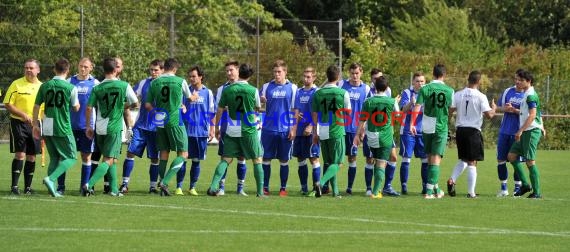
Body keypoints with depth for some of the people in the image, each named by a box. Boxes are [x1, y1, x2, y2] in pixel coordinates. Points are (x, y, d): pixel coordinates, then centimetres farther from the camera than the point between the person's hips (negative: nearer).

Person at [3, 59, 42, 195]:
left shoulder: (41, 87, 9)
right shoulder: (17, 84, -4)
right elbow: (7, 104, -7)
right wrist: (23, 115, -19)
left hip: (35, 125, 4)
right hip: (18, 123, -4)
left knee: (31, 156, 6)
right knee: (20, 154, -12)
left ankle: (28, 187, 15)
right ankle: (14, 186, -9)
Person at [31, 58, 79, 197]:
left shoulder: (44, 86, 3)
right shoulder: (71, 88, -8)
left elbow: (36, 107, 6)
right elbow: (76, 108, 5)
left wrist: (35, 125, 16)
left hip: (47, 128, 5)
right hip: (63, 128, -5)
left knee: (54, 158, 16)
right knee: (70, 157, 5)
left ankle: (52, 187, 8)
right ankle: (51, 179, -15)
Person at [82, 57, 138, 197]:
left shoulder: (97, 88, 0)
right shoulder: (124, 86, -6)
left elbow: (89, 108, -2)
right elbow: (135, 103, 3)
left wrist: (88, 127, 8)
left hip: (99, 128, 4)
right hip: (114, 128, -4)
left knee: (112, 159, 19)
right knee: (109, 160, -6)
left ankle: (114, 189, 19)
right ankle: (89, 184, -23)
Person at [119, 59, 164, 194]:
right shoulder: (143, 83, 6)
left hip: (156, 127, -1)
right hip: (141, 126, 1)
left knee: (155, 158, 3)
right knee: (131, 152, -7)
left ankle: (153, 185, 13)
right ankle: (125, 183, -2)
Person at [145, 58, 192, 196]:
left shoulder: (154, 83, 3)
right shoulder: (180, 81, -4)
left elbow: (148, 105, 5)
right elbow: (190, 98, 15)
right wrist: (195, 96, 39)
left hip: (160, 123, 4)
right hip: (175, 121, -4)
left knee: (164, 153, 12)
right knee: (183, 154, 2)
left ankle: (163, 189, 10)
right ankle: (165, 182, -14)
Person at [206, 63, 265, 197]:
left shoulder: (227, 89, -1)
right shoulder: (253, 90, -7)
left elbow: (220, 110, 5)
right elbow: (258, 108, 9)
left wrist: (216, 127, 16)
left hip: (231, 131, 2)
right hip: (248, 130, -2)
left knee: (226, 159, 6)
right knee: (257, 160, 9)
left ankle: (213, 187, -7)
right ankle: (260, 192, 6)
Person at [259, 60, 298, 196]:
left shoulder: (292, 88, 3)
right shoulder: (267, 87, 7)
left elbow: (295, 110, 4)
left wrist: (293, 129, -2)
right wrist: (260, 101, -18)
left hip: (285, 130, -1)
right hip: (269, 128, 1)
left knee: (284, 160, 3)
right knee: (266, 159, 1)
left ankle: (283, 188, 11)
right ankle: (265, 187, 8)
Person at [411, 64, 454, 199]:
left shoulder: (425, 89, -3)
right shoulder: (449, 91, -2)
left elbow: (417, 107, -9)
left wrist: (412, 124, -8)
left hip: (427, 128, 2)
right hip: (441, 127, -2)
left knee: (430, 158, 16)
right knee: (436, 159, -3)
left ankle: (435, 189, 25)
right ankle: (430, 190, -13)